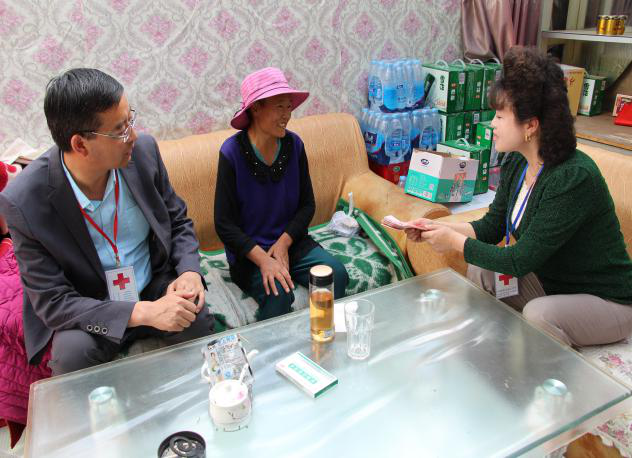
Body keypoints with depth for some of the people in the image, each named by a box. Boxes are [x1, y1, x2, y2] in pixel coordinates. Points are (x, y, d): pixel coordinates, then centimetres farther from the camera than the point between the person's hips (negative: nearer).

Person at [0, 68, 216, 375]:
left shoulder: (143, 151, -12)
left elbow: (178, 220, 3)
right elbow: (52, 301, -18)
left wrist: (189, 270, -17)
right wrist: (143, 313, -29)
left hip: (157, 287, 3)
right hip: (86, 313, -2)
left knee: (199, 324, -23)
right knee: (73, 353, -31)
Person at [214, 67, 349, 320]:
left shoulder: (293, 144, -1)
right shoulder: (232, 152, -14)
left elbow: (307, 204, 4)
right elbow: (224, 224, -12)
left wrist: (283, 243, -10)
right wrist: (263, 259, -22)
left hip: (292, 241, 4)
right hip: (249, 251, -4)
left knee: (337, 275, -19)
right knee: (279, 294, -30)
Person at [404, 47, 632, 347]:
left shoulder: (574, 178, -31)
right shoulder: (516, 164, -6)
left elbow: (521, 260, -29)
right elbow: (491, 227, 3)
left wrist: (454, 241, -21)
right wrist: (437, 227, -12)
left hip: (607, 301, -7)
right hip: (552, 283, 7)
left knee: (538, 314, -32)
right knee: (480, 270, -8)